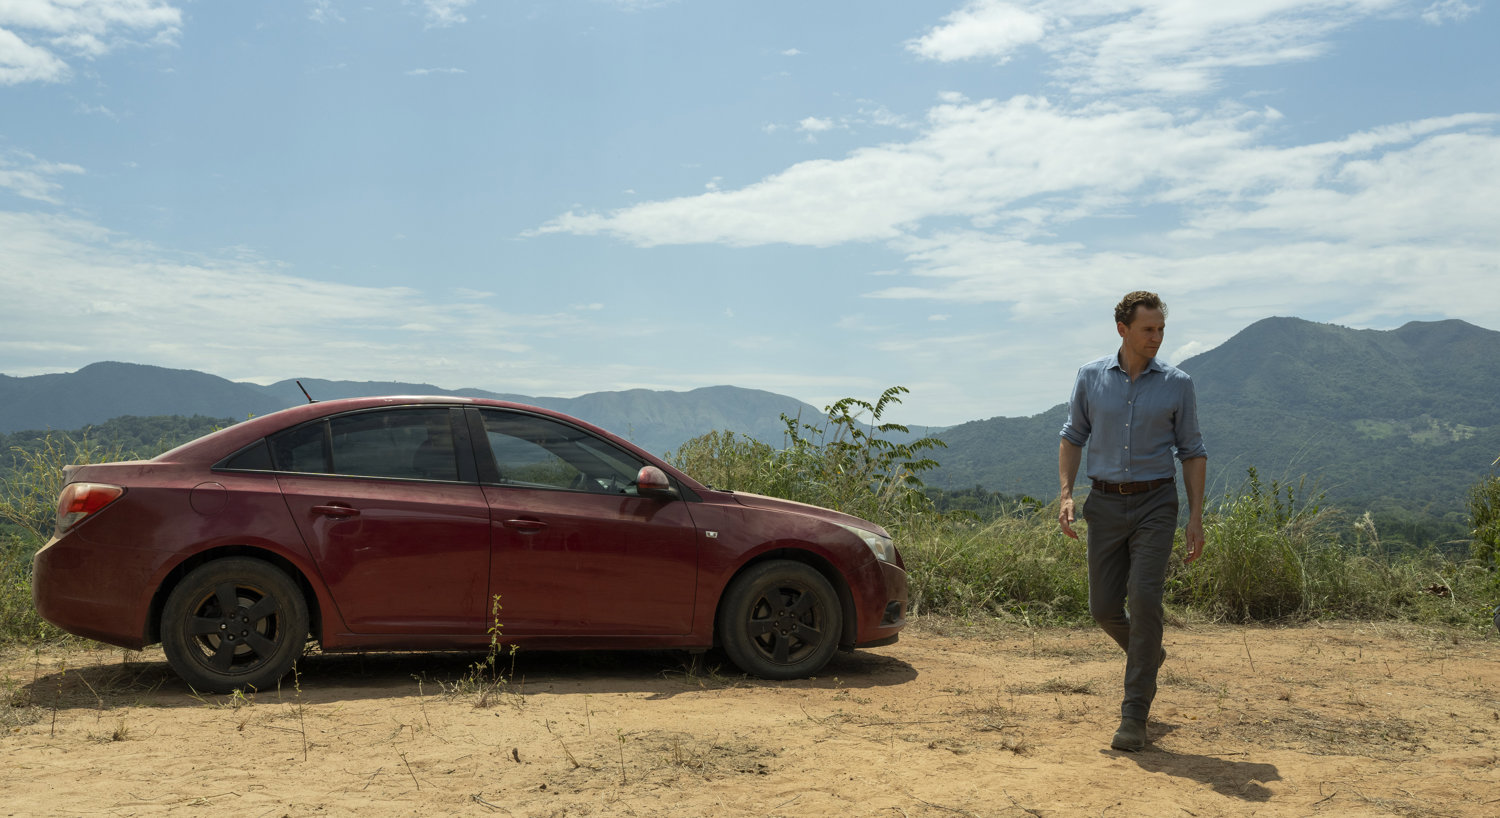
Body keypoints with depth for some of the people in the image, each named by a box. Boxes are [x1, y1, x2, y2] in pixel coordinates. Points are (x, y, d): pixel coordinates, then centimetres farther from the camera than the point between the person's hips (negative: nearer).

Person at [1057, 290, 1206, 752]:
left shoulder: (1177, 384, 1)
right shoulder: (1091, 377, 4)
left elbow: (1192, 452, 5)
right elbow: (1073, 436, 9)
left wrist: (1196, 517, -2)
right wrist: (1066, 494, -3)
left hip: (1155, 503, -2)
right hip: (1105, 504, 2)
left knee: (1143, 598, -14)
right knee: (1104, 606, 4)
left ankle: (1134, 714, -6)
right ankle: (1148, 656, 37)